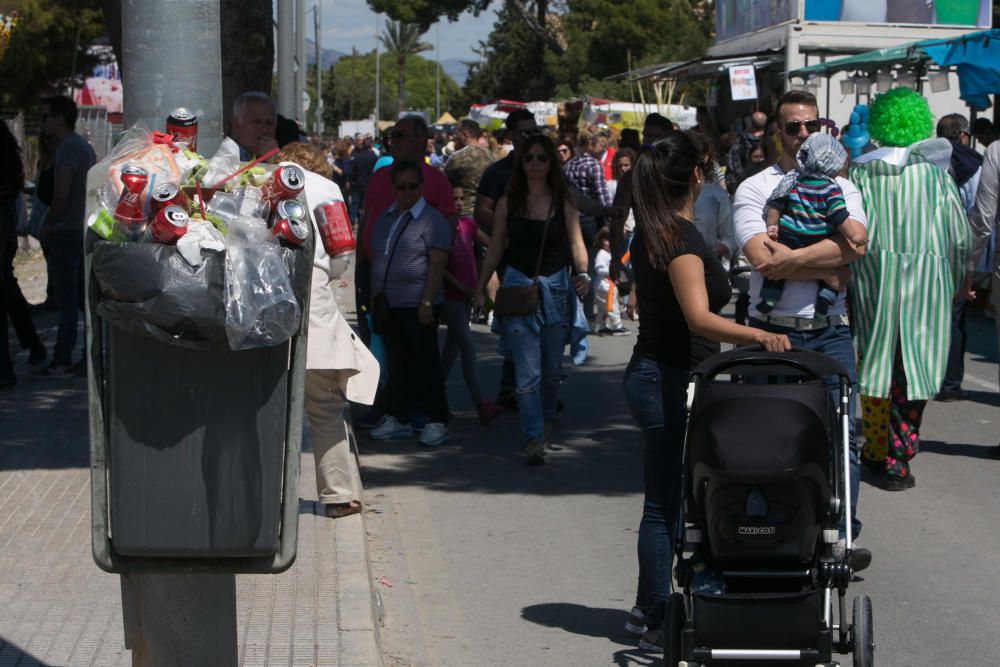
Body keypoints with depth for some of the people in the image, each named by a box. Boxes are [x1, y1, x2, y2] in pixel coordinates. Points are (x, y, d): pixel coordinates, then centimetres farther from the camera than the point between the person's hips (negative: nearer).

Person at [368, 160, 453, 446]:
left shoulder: (432, 220, -6)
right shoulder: (384, 218, 15)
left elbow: (437, 264, -12)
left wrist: (427, 302, -18)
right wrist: (374, 298, 14)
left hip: (417, 305, -6)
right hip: (388, 305, 6)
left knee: (426, 362, -3)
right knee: (397, 363, 10)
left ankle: (437, 422, 1)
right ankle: (398, 419, 16)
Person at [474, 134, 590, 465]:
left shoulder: (563, 203, 4)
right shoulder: (508, 203, 4)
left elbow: (576, 244, 4)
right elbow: (495, 249, 10)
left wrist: (583, 274, -15)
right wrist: (480, 288, 7)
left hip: (555, 287, 1)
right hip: (518, 286, -1)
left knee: (552, 369, 9)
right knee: (527, 371, -8)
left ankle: (545, 421, 34)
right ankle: (533, 439, -8)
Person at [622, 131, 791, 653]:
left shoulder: (651, 232, 11)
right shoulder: (683, 238, -19)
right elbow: (700, 318, -31)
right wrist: (756, 335, -44)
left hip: (651, 371, 10)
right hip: (669, 380, -10)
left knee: (665, 497, 18)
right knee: (666, 502, -2)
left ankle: (649, 606, 28)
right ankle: (659, 623, 6)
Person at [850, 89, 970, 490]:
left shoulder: (861, 171, 1)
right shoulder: (934, 169, 0)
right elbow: (960, 233, 1)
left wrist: (846, 274, 9)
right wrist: (957, 283, 13)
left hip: (873, 276, 1)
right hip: (926, 280, -1)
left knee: (876, 362, 13)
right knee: (913, 366, 3)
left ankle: (875, 449, 22)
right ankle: (897, 460, 0)